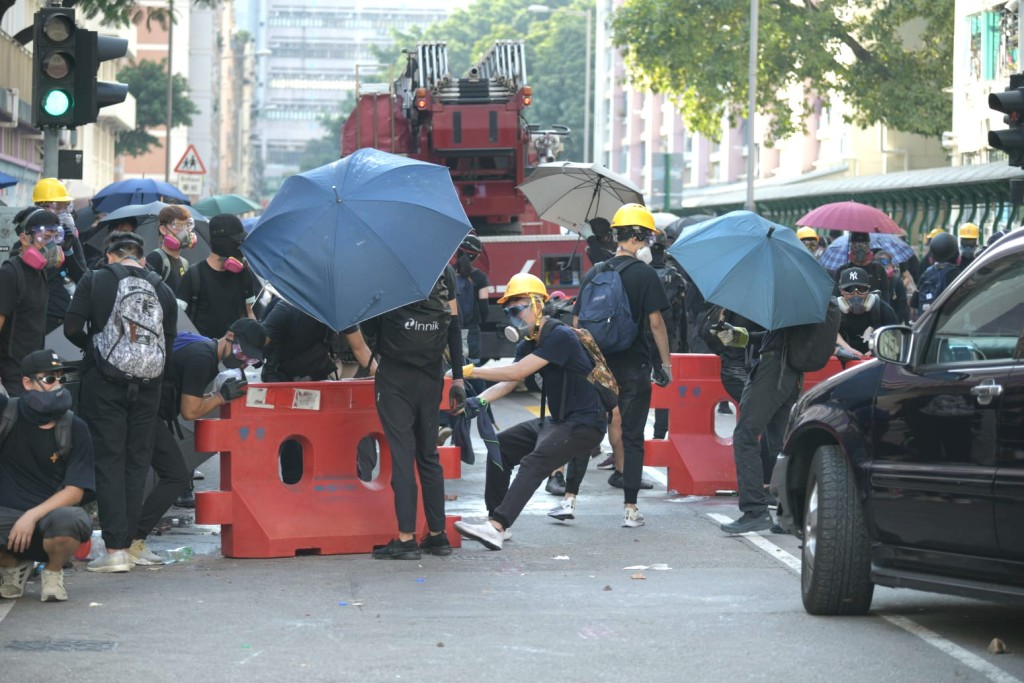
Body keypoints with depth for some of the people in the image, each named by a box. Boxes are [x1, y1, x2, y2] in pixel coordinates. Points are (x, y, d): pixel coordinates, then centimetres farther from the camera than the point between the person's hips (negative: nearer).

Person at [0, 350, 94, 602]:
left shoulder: (74, 428, -2)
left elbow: (75, 491, -7)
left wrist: (33, 516, -19)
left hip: (51, 513, -1)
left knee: (70, 520, -38)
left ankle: (53, 572, -1)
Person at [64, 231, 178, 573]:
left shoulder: (95, 281, 0)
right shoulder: (163, 290, 8)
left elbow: (71, 328, -4)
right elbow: (169, 343, 8)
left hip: (104, 381, -2)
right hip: (148, 385, 2)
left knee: (109, 459, -1)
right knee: (137, 462, 9)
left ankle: (115, 548, -7)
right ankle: (128, 542, 7)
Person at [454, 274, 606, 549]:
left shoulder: (560, 337, -19)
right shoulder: (527, 345, 11)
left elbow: (516, 373, -25)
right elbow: (508, 384, 5)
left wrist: (469, 370, -22)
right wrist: (480, 400, -14)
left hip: (585, 424, -10)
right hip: (557, 421, 10)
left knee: (534, 463, -26)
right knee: (501, 446, 10)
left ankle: (496, 529, -38)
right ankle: (495, 519, 10)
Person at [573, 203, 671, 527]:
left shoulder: (593, 274, 7)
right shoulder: (644, 274, -6)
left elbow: (577, 322, 9)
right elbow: (655, 322, -9)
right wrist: (666, 361, -2)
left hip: (596, 365, 4)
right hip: (633, 366, -4)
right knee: (632, 437, 1)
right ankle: (630, 508, 1)